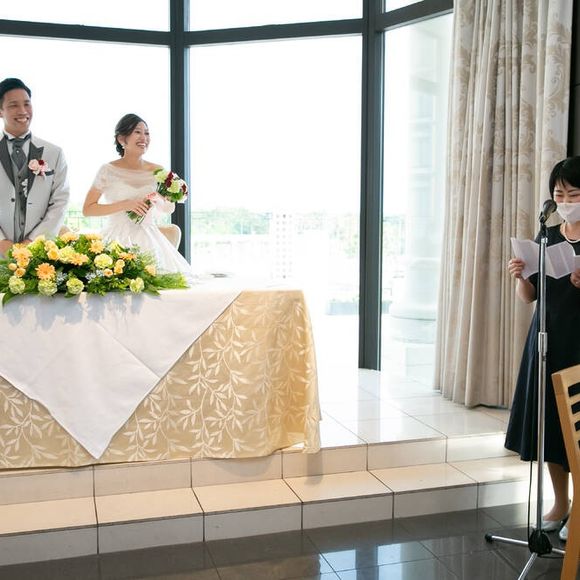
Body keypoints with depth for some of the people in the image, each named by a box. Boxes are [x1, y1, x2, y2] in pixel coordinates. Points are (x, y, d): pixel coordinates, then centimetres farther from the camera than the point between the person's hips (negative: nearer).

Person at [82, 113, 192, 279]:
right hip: (118, 240, -3)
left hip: (150, 240, 3)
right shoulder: (108, 171, -3)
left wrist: (162, 200, -4)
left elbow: (169, 209, 19)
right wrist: (125, 205, -12)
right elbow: (87, 209, -4)